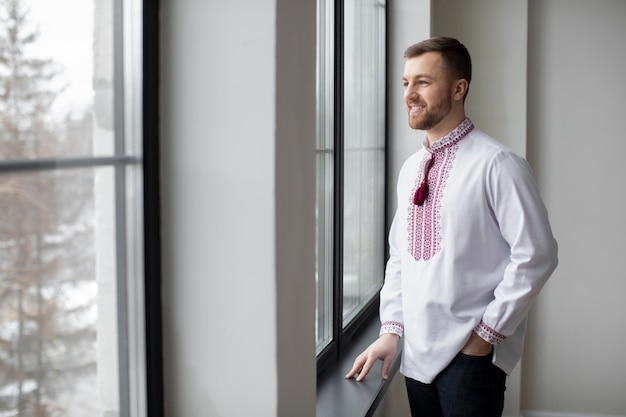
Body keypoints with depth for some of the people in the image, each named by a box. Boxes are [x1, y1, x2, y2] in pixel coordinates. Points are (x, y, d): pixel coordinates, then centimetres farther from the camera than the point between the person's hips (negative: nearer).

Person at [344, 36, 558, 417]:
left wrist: (487, 332, -12)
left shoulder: (497, 165, -13)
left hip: (472, 356, -6)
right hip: (417, 353, 6)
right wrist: (391, 329, 6)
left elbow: (536, 256, -15)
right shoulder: (410, 169, 10)